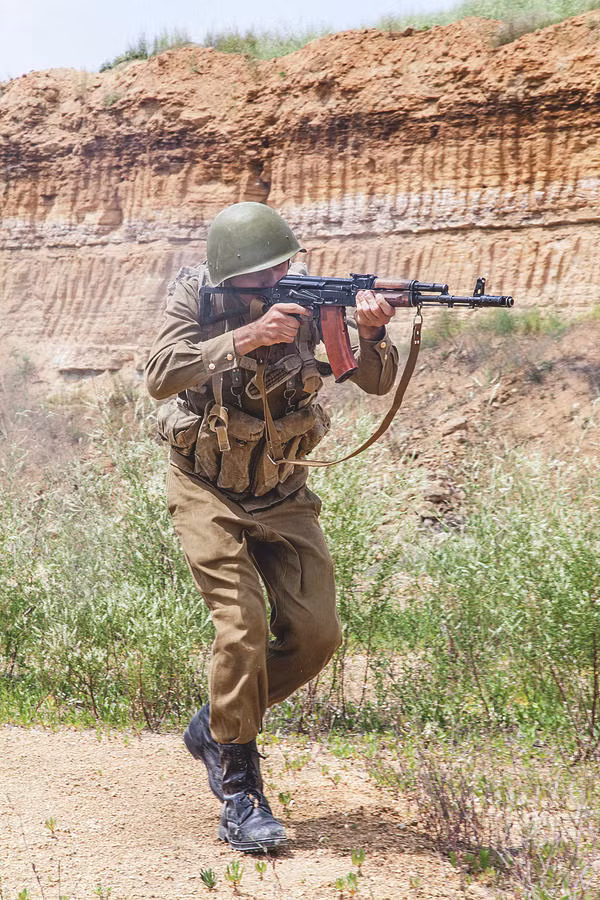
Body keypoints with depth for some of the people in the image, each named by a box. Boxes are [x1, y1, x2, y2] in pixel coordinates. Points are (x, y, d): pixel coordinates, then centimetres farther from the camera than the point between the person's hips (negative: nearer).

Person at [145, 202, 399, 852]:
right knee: (243, 625, -18)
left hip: (282, 498, 3)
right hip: (207, 493, -3)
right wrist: (246, 337, -39)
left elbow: (376, 382, -14)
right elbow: (160, 377, -31)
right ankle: (238, 793, -6)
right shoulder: (194, 298, -15)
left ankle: (216, 725, 18)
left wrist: (372, 334, -36)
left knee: (316, 634, -5)